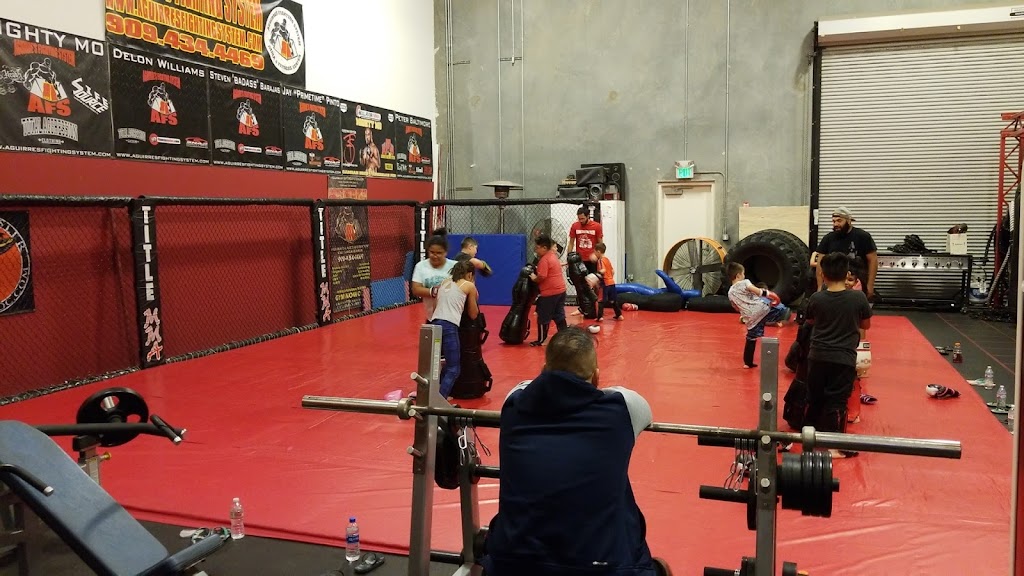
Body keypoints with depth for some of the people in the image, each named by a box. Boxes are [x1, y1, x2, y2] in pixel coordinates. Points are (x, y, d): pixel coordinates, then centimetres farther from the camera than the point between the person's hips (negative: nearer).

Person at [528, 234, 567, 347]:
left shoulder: (544, 260, -17)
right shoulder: (553, 255, 11)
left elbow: (542, 277, -25)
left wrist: (534, 278, -7)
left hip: (549, 293, -9)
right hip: (561, 290, 9)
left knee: (543, 317, 4)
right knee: (559, 316, 14)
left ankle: (541, 340, 12)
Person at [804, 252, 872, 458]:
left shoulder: (816, 299, -6)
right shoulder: (858, 298, -9)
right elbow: (866, 325, 7)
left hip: (818, 356, 2)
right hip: (844, 358, -2)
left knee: (814, 398, 16)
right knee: (837, 401, 2)